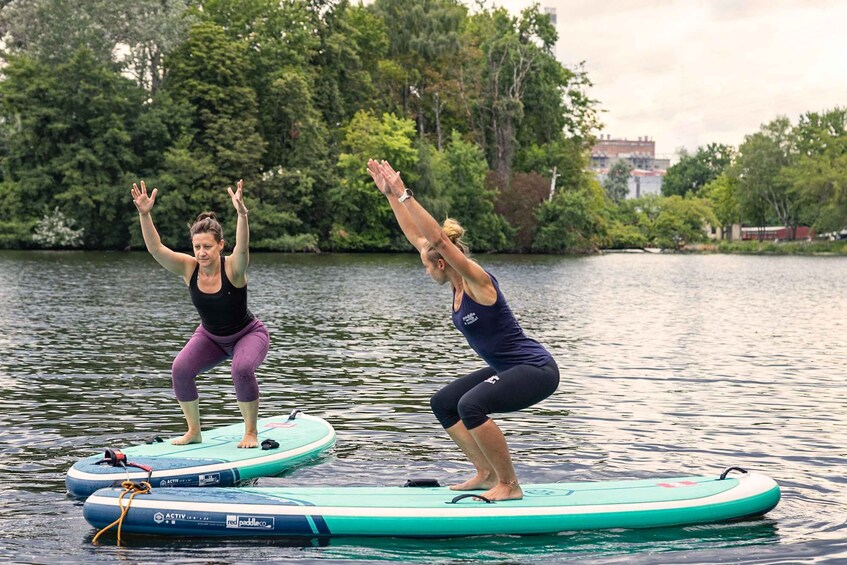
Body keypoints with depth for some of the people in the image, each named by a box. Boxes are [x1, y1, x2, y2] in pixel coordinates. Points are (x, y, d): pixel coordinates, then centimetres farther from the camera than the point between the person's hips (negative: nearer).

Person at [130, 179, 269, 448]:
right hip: (210, 337, 4)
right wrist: (144, 214, -42)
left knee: (242, 369, -32)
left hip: (248, 334, -4)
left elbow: (243, 248, -49)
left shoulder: (232, 269, -28)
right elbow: (156, 249, -28)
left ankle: (251, 432, -11)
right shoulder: (188, 268, -17)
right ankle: (194, 431, 0)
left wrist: (242, 214, -66)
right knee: (180, 370, -19)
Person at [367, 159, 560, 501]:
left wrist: (405, 195, -32)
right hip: (508, 369, 10)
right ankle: (487, 474, 14)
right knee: (443, 404, 14)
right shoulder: (458, 283, 3)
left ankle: (509, 485, -16)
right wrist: (389, 194, 4)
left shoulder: (477, 281, -20)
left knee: (470, 405, -30)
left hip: (536, 370, -10)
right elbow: (416, 236, 6)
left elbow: (439, 240, -33)